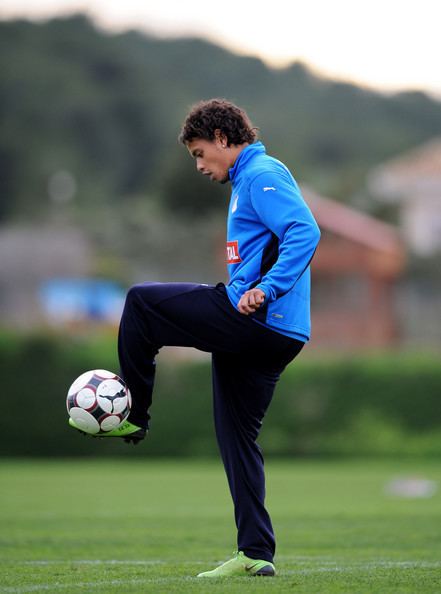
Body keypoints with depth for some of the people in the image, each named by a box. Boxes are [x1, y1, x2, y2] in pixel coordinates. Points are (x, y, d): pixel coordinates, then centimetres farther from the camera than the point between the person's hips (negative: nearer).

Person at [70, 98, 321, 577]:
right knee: (236, 435, 10)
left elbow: (304, 232, -22)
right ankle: (255, 553, 8)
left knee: (141, 303, -6)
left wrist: (265, 291, -27)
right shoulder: (247, 181, 25)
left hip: (255, 322, -11)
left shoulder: (263, 175, -8)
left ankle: (134, 415, 2)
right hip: (268, 335, 11)